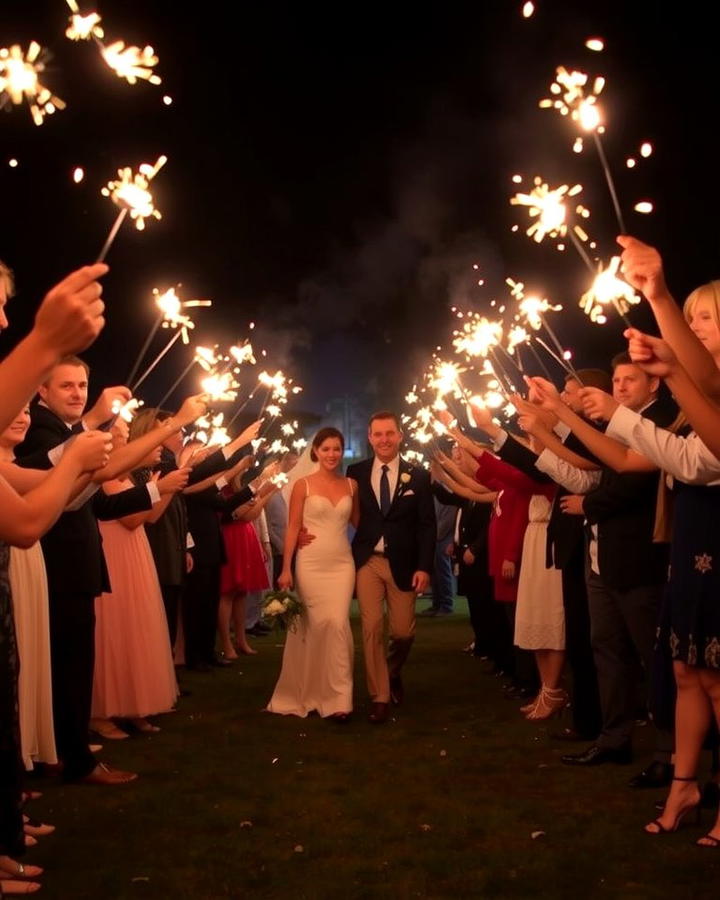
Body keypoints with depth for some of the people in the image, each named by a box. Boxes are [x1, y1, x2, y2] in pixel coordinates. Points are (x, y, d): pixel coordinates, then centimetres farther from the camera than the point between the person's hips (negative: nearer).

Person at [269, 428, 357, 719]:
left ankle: (337, 697, -2)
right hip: (311, 563, -2)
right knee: (314, 627, 3)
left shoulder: (351, 485, 7)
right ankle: (310, 692, 20)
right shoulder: (303, 484, -1)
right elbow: (292, 527, -3)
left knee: (338, 624, -8)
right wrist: (286, 569, -8)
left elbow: (358, 522, 16)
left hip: (342, 563, 2)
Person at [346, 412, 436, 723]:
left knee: (403, 631, 5)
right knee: (371, 628, -4)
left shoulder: (418, 475, 1)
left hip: (403, 563, 0)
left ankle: (393, 672, 38)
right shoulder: (356, 472, 3)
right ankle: (380, 697, 8)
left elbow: (427, 525, -1)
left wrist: (424, 567, -9)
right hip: (367, 561, 0)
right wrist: (348, 555, -7)